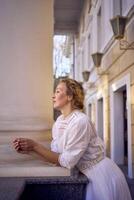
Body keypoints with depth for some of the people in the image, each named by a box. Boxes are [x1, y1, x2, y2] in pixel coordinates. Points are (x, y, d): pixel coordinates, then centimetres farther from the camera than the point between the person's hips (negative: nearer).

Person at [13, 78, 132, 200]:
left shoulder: (80, 121, -26)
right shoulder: (59, 121, 0)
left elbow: (67, 161, -24)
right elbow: (56, 154, -2)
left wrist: (35, 146, -22)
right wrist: (29, 149, -14)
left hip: (102, 175, -7)